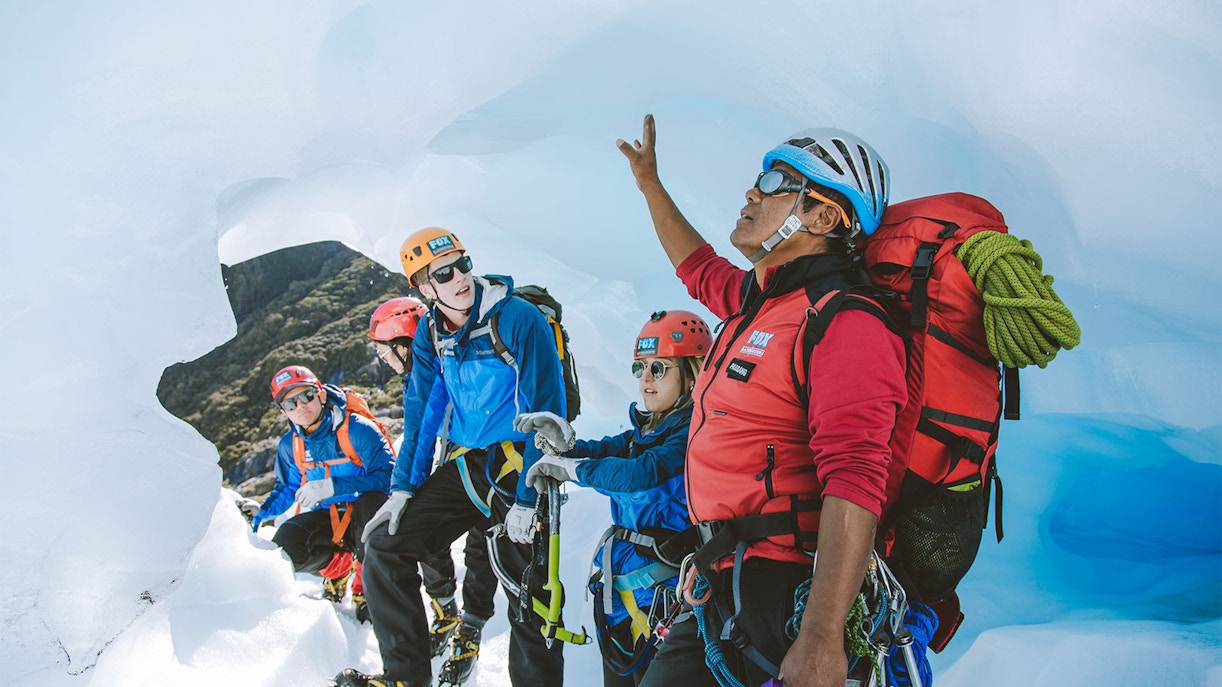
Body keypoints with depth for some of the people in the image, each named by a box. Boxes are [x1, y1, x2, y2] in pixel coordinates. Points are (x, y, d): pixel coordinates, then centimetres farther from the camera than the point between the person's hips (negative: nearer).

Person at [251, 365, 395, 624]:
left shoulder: (358, 429, -18)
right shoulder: (289, 446, 2)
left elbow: (387, 475, -27)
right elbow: (287, 489, 19)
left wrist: (332, 486, -33)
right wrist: (262, 513, -2)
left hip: (364, 515, -5)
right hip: (327, 518, 5)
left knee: (373, 501, -40)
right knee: (285, 542, -25)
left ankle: (365, 587, -15)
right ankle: (338, 566, 11)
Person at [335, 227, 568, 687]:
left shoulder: (519, 320, -17)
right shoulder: (430, 333, 3)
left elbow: (547, 410, -17)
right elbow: (420, 409, 12)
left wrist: (528, 498, -19)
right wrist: (403, 488, 6)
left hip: (519, 464, -6)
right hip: (466, 463, 6)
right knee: (384, 545, 0)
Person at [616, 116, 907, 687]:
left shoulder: (843, 323, -15)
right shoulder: (753, 300, 16)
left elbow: (854, 481, -26)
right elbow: (698, 268, 42)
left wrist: (821, 641, -34)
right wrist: (650, 183, 43)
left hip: (786, 596, -9)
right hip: (724, 588, 9)